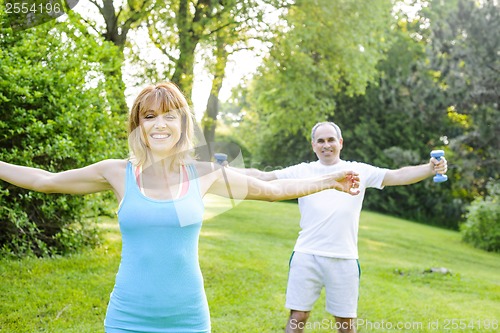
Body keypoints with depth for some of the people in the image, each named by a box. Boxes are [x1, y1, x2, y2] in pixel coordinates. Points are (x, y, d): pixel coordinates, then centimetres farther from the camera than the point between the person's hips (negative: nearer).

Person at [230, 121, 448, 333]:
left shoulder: (360, 171, 7)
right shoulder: (302, 171, 7)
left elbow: (399, 176, 2)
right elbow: (261, 177, 5)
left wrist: (430, 169, -14)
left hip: (344, 260, 0)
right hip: (306, 257, 0)